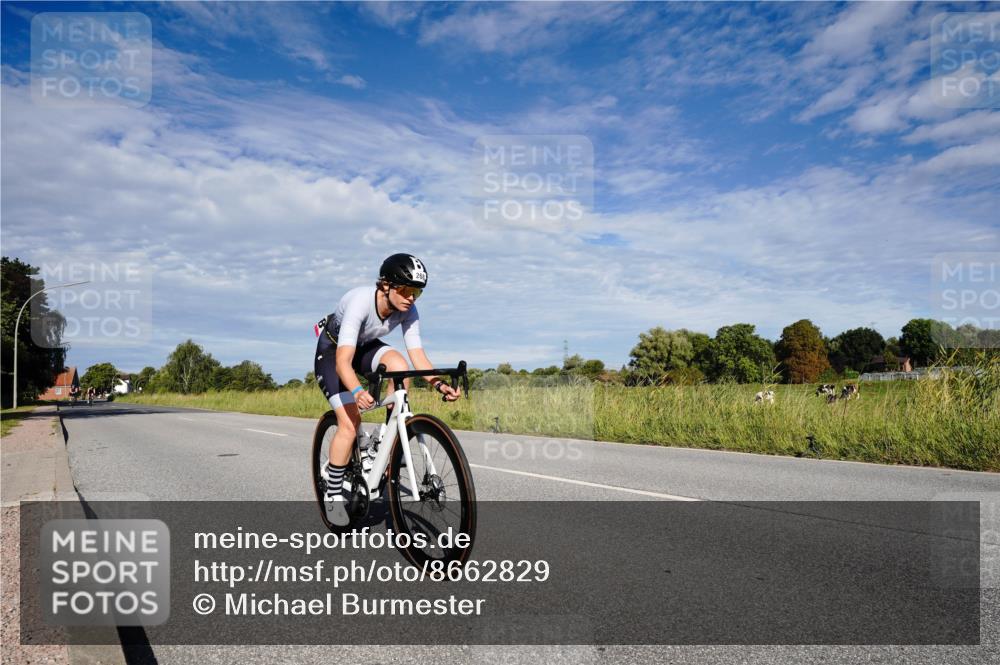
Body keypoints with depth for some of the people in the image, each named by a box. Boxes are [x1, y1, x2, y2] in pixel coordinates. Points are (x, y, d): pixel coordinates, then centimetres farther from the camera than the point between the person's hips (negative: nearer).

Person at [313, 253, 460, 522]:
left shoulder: (408, 311, -22)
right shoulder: (360, 302, -38)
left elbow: (417, 354, -24)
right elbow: (343, 361, -45)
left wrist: (439, 383, -41)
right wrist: (357, 392, -63)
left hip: (365, 346, 5)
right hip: (332, 351, -4)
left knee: (399, 365, -29)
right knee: (350, 423, -16)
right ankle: (333, 493, 4)